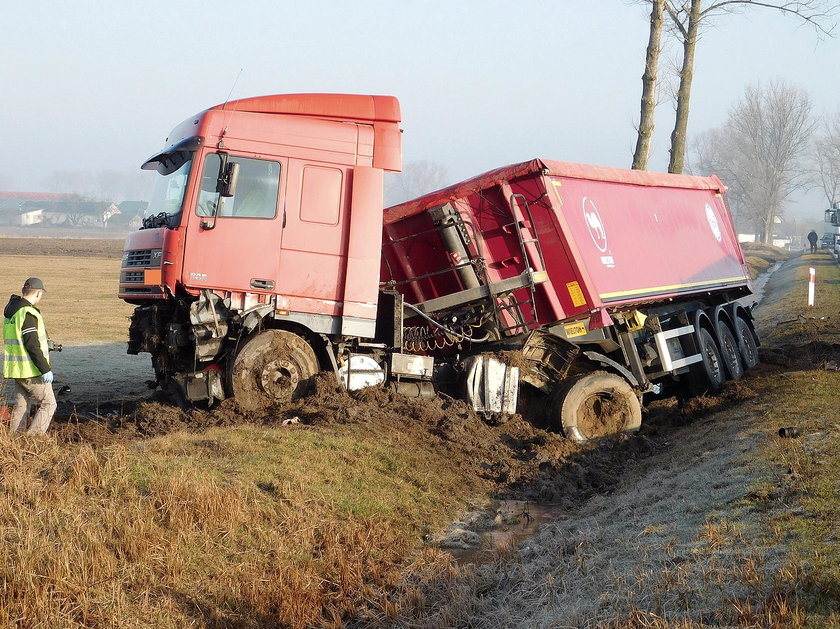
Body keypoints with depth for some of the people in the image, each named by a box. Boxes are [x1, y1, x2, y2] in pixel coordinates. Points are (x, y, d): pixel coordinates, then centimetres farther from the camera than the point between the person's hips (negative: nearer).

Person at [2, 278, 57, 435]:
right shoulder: (29, 314, -19)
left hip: (16, 369, 9)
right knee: (48, 404, -2)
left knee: (21, 406, 15)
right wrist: (46, 369, -19)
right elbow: (33, 346, -22)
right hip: (31, 371, -9)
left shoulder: (10, 312, 11)